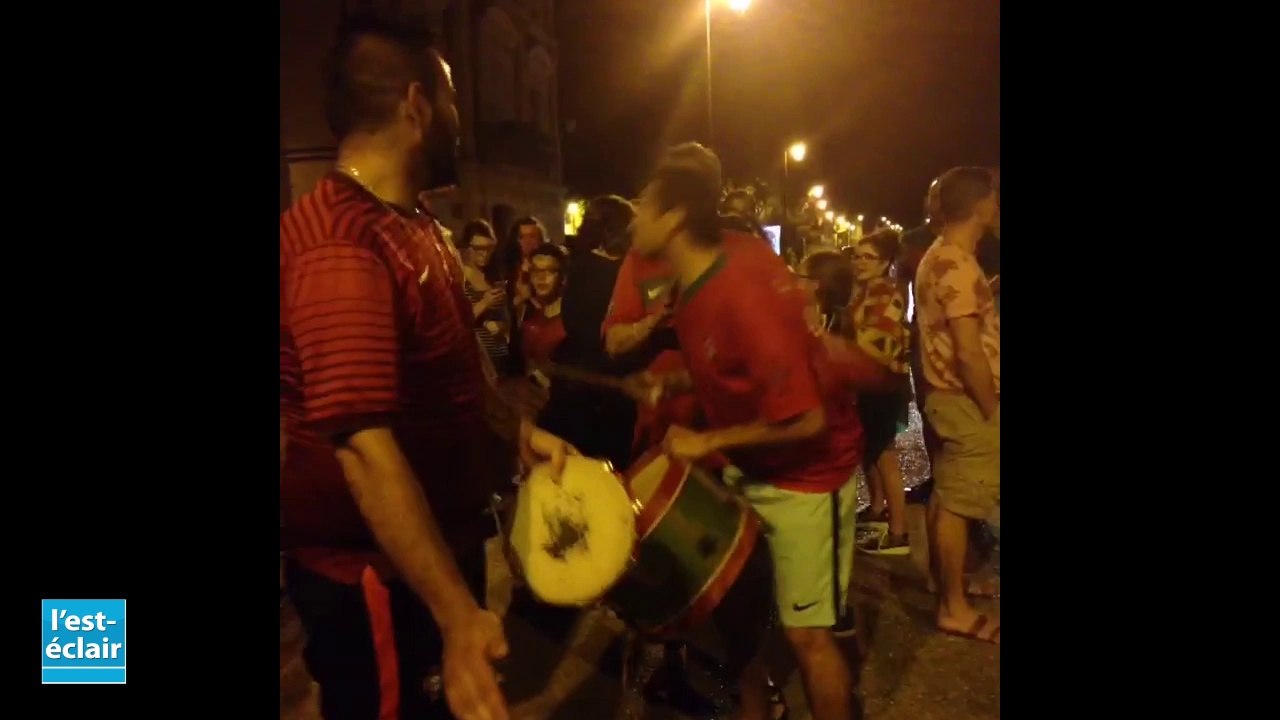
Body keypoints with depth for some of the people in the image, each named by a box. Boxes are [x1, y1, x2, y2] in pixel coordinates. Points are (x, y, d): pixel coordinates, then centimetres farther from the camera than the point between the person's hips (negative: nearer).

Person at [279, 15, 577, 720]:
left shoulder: (410, 223, 7)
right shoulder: (342, 245, -27)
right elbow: (364, 446, -35)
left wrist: (518, 431, 9)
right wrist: (457, 615, -36)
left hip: (442, 541, 10)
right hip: (373, 576, -9)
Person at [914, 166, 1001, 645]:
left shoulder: (937, 256, 14)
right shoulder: (959, 266, -20)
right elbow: (970, 353, -22)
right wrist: (991, 410, -16)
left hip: (949, 395, 10)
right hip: (967, 401, -10)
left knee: (945, 496, 18)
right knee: (958, 504, -3)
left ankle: (945, 582, 31)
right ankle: (954, 608, 6)